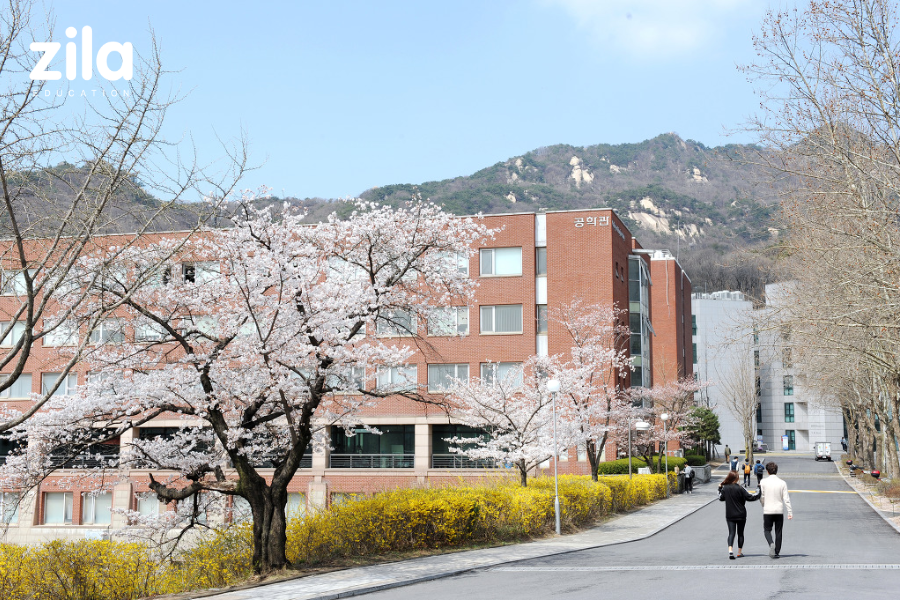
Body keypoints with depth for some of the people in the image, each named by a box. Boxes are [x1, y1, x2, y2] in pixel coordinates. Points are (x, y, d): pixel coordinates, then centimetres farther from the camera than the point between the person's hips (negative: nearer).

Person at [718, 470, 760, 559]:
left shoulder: (725, 488, -2)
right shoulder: (739, 489, -16)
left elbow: (721, 498, 13)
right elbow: (750, 497, -14)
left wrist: (720, 489, 28)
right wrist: (758, 491, -1)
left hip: (729, 515, 2)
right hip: (741, 515, -2)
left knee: (731, 533, 0)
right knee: (740, 533, 12)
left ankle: (730, 550, -22)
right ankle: (739, 552, 18)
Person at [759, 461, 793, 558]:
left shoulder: (764, 482, -5)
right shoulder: (782, 483, -3)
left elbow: (761, 497, -1)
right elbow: (786, 498, -5)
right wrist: (790, 512, -3)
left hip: (767, 510, -1)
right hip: (779, 510, 1)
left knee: (767, 529, 11)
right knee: (778, 532, 11)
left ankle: (771, 543, -18)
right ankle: (777, 552, 11)